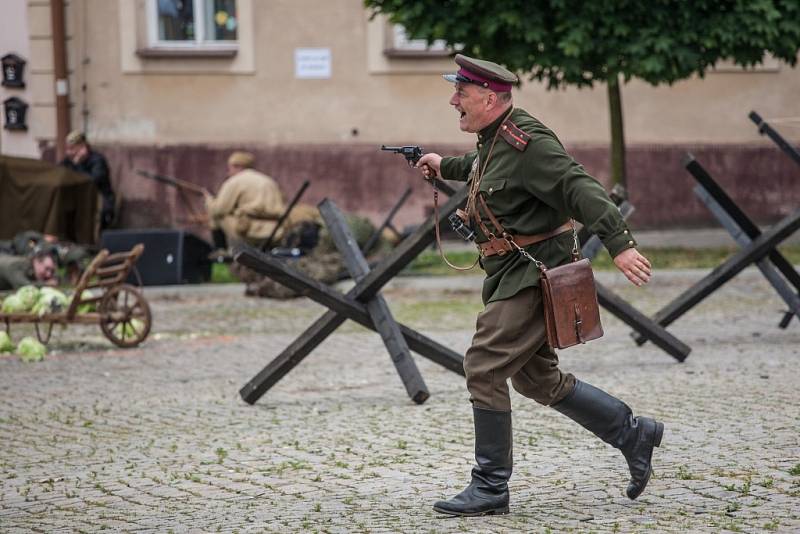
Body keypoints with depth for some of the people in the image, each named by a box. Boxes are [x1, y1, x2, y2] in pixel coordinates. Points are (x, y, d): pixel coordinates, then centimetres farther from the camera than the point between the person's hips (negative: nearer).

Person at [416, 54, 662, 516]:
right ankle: (634, 434, 23)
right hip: (515, 275, 10)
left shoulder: (524, 142, -19)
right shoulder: (495, 137, 12)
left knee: (485, 369, -11)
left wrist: (620, 244, -34)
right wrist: (446, 167, 49)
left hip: (536, 274, -10)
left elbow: (580, 188, -26)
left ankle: (490, 488, -4)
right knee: (537, 378, 14)